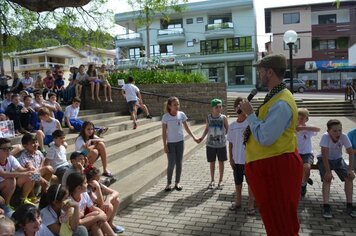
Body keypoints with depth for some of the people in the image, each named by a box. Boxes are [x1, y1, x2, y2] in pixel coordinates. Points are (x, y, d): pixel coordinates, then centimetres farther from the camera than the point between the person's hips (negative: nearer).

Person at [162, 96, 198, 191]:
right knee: (171, 163, -2)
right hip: (170, 143, -2)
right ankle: (169, 183, 16)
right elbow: (164, 132, -7)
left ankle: (177, 182, 23)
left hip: (180, 142, 2)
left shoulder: (181, 114, -4)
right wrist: (165, 145, -9)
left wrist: (194, 137, 1)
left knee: (179, 163, 9)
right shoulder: (165, 117, -11)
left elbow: (186, 128, 6)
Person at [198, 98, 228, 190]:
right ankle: (212, 180, 28)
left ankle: (220, 181, 25)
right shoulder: (209, 118, -4)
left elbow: (227, 130, 2)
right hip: (210, 144, 1)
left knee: (221, 162, 10)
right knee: (212, 162, 12)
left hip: (221, 144, -1)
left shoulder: (223, 118, -8)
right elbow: (206, 129, 7)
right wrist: (202, 137, -3)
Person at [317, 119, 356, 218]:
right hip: (325, 160, -3)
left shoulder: (344, 136, -20)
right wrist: (328, 171, -35)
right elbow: (324, 155, -32)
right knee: (327, 179, -24)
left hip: (338, 159, 4)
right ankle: (326, 207, -24)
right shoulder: (325, 136, -29)